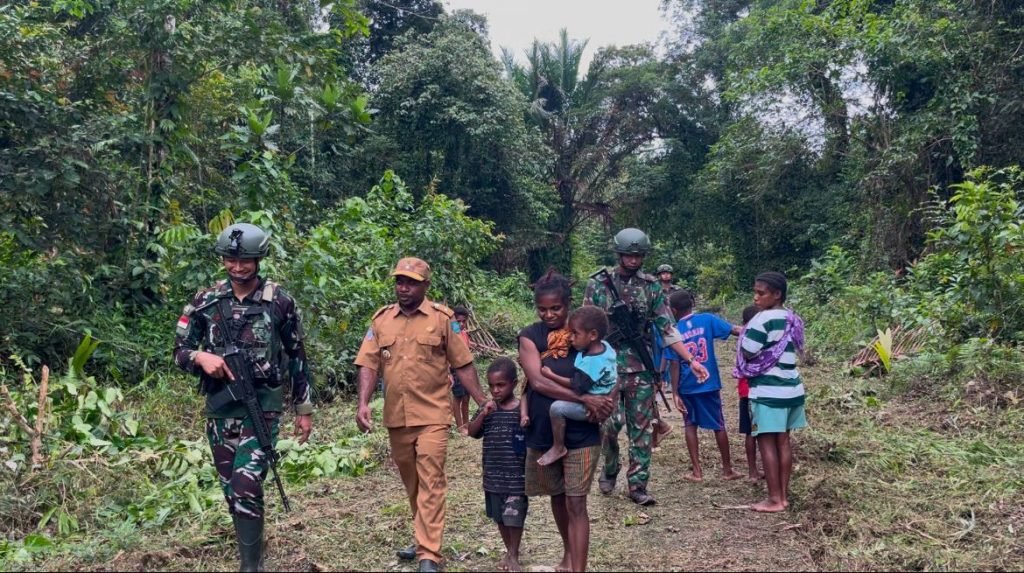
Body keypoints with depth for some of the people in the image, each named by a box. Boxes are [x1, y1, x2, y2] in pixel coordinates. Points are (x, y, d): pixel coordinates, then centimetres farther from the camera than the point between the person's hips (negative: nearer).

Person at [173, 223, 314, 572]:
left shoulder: (279, 302, -3)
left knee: (246, 489, -16)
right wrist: (200, 356, -17)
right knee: (231, 491, 12)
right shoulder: (205, 301, 2)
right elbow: (180, 352, 7)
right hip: (219, 406, 4)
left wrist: (304, 409, 7)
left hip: (262, 405, -3)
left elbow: (297, 357, 5)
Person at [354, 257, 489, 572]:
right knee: (411, 483, 16)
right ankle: (425, 539, 32)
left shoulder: (442, 318, -3)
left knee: (431, 483, -7)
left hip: (432, 416, -4)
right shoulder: (381, 320, 5)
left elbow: (463, 364, 0)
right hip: (396, 417, 4)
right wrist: (363, 404, -12)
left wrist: (483, 403, -3)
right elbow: (368, 365, 2)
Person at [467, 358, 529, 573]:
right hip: (493, 476, 5)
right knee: (500, 517, 16)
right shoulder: (488, 408, 2)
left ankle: (514, 555, 19)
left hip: (517, 476, -4)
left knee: (514, 517, 3)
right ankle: (509, 552, 32)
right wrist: (483, 414, -17)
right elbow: (472, 432, -1)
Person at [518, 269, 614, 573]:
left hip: (581, 432, -2)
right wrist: (584, 398, -26)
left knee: (576, 504, -4)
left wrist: (604, 402, -18)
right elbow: (538, 381, -18)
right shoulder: (530, 336, -6)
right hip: (542, 432, 2)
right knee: (557, 497, 19)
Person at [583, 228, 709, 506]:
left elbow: (667, 328, 3)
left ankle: (638, 485, 12)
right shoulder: (598, 284, 0)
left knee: (641, 427, 3)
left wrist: (691, 361, -4)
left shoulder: (651, 286, 4)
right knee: (611, 422, -6)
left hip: (641, 367, 2)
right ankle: (609, 470, 21)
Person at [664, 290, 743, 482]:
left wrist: (675, 393, -5)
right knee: (719, 426, 11)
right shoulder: (707, 320, -6)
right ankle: (727, 469, 19)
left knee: (691, 425, 14)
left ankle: (696, 471, 10)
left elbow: (674, 365, -8)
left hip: (687, 387, 0)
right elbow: (736, 330, -15)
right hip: (709, 383, 0)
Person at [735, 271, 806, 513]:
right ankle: (784, 495, 16)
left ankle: (774, 499, 0)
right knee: (783, 441, 12)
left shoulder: (764, 319, -15)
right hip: (791, 387, 8)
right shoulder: (792, 319, 11)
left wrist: (744, 335, 6)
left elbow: (746, 354, -14)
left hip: (768, 390, -8)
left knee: (766, 442, -2)